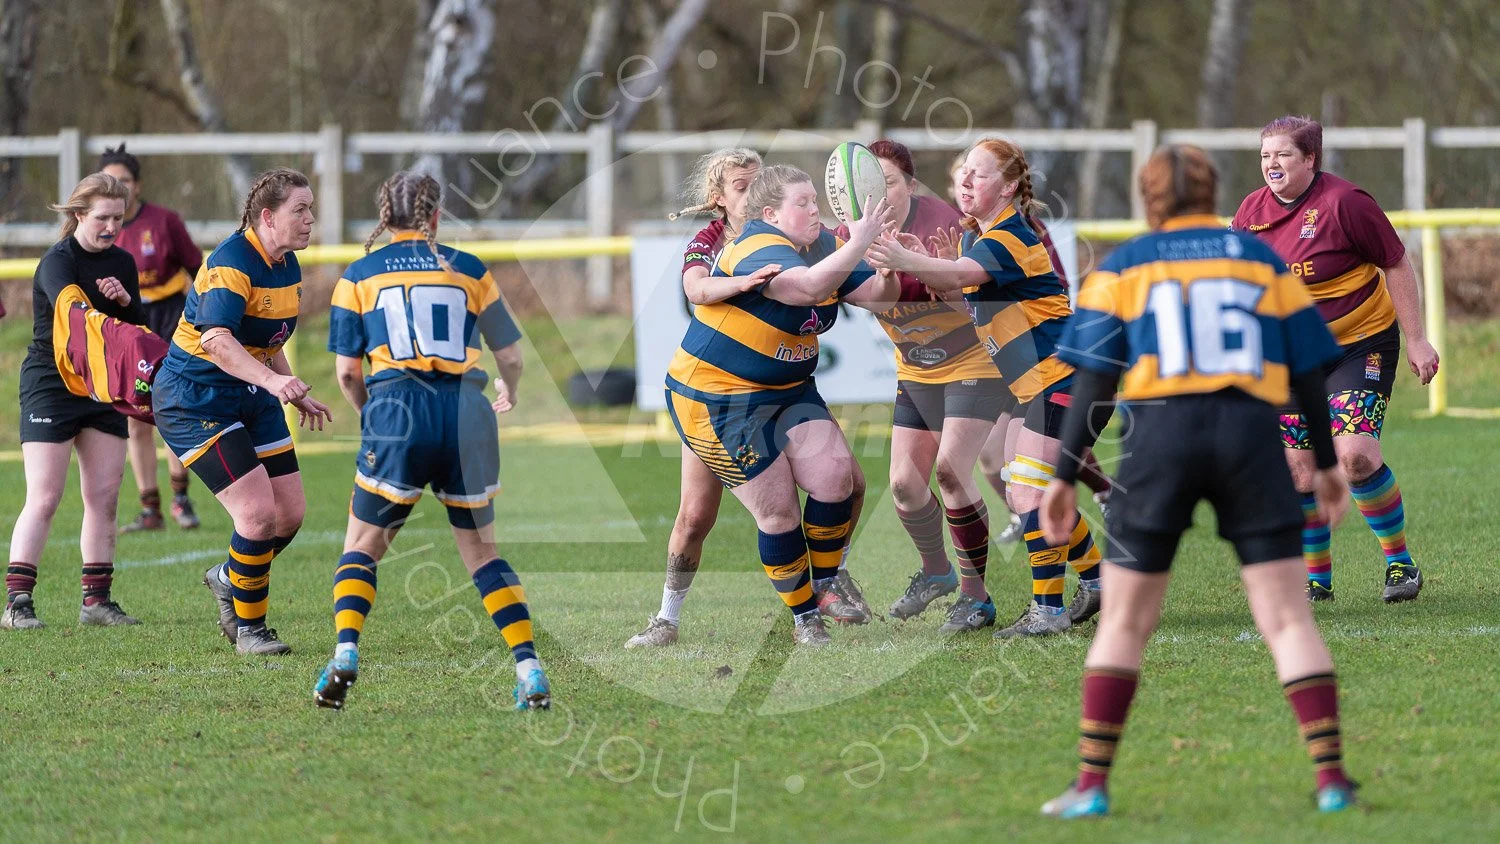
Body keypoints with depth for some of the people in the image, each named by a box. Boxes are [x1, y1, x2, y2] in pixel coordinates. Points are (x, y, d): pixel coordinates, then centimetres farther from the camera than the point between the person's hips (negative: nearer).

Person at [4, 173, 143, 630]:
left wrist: (125, 300, -11)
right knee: (43, 498, -11)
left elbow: (139, 330, 10)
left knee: (104, 497, 3)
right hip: (50, 383, -6)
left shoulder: (122, 263, 8)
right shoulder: (57, 263, -13)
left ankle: (97, 600, 10)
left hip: (104, 389, 6)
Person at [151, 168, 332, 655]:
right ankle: (248, 628, 3)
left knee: (291, 513, 4)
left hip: (251, 396, 9)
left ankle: (229, 579, 33)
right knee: (258, 512, -16)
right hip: (194, 400, -9)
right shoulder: (231, 264, -22)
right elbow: (216, 341, -36)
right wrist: (272, 380, -47)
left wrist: (296, 395, 23)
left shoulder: (288, 266, 7)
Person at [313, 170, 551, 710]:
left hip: (397, 410, -2)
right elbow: (510, 355, 20)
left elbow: (347, 371, 7)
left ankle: (345, 657, -11)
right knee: (480, 550, 15)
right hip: (468, 413, 2)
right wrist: (509, 393, 43)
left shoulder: (359, 276, 11)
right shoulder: (469, 271, 14)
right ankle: (529, 671, 1)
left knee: (362, 544, 12)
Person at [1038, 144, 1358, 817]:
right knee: (1288, 618, 3)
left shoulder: (1121, 269, 11)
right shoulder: (1264, 261, 15)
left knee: (1124, 623, 8)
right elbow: (1309, 372, 14)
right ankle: (1331, 777, -6)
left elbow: (1093, 379, 3)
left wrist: (1064, 476, 4)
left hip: (1160, 438, -1)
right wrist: (1326, 463, 24)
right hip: (1253, 436, 1)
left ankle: (1092, 785, 4)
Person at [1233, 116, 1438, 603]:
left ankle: (1401, 562, -4)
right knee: (1300, 472, 0)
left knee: (1353, 455, -21)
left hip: (1361, 345, -5)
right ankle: (1317, 579, 16)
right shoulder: (1252, 212, 1)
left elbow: (1397, 266, -10)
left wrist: (1415, 340, -10)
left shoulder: (1343, 203, -16)